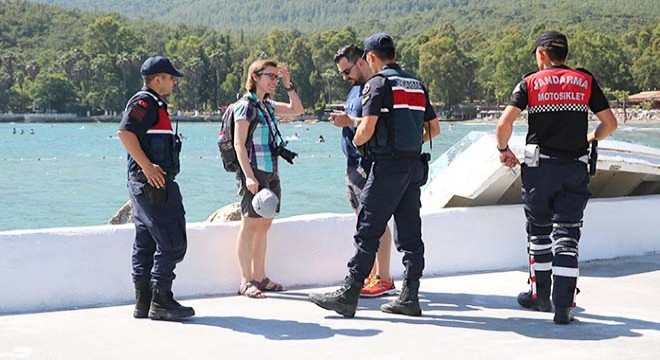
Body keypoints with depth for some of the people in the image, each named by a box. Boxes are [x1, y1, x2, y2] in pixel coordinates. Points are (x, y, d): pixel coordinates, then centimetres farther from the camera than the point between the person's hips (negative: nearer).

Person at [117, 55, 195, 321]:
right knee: (172, 242, -8)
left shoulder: (153, 104, 21)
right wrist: (147, 167, -24)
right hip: (153, 183, -11)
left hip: (147, 184, 11)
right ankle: (161, 301, -6)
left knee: (145, 244, 11)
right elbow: (124, 132, -23)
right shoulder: (145, 102, -10)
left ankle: (143, 302, 15)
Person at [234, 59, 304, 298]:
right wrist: (249, 176, -21)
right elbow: (239, 143, -13)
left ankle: (259, 277, 18)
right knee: (250, 225, -5)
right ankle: (246, 281, 0)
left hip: (271, 174, 8)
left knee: (263, 225, 10)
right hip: (254, 173, -8)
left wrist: (288, 84, 14)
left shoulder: (267, 106, 16)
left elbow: (297, 110, 26)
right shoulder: (246, 105, -8)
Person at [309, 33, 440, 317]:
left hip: (388, 166, -7)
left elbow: (367, 129, -14)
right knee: (410, 233, 8)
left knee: (367, 231, -6)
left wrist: (356, 142, 6)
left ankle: (349, 295, -5)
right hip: (415, 166, 8)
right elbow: (434, 128, 19)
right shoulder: (417, 84, 17)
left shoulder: (378, 83, -6)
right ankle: (409, 297, 10)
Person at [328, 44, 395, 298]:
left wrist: (350, 121, -20)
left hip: (371, 164, -10)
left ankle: (384, 279, -5)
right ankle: (371, 275, 18)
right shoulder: (355, 90, 20)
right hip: (354, 164, 10)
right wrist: (341, 119, 10)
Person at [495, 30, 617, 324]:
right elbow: (610, 123, 7)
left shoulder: (530, 83, 1)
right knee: (567, 234, 2)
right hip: (576, 167, 1)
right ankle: (563, 305, -5)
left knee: (538, 231, 14)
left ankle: (540, 295, 25)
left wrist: (504, 150, 7)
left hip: (540, 167, -1)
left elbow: (504, 122, -11)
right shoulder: (586, 81, 6)